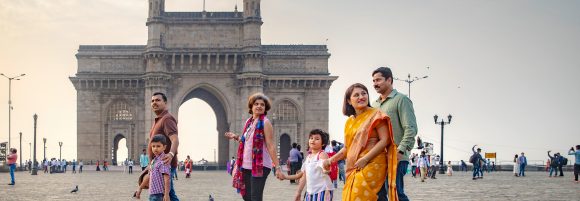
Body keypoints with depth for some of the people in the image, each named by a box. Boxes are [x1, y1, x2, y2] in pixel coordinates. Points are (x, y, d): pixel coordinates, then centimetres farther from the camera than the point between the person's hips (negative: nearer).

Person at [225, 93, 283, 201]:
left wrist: (277, 167, -19)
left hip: (260, 166, -8)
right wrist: (236, 137, 7)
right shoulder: (248, 122, 11)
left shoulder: (265, 122, -10)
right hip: (246, 165, 8)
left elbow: (271, 146, -15)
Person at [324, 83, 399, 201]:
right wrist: (331, 160, 9)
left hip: (371, 165, -7)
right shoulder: (349, 121, 18)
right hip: (353, 169, 7)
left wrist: (365, 159, -16)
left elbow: (384, 140, -9)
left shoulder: (375, 114, -1)